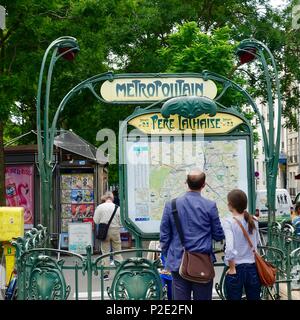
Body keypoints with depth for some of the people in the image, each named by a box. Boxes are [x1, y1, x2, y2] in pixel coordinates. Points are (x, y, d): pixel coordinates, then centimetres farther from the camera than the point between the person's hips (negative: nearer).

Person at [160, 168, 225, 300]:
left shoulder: (171, 205, -1)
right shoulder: (210, 206, -6)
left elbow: (164, 236, 4)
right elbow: (218, 235, 2)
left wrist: (167, 257, 16)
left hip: (178, 263, 1)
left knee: (180, 297, 5)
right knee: (203, 297, 7)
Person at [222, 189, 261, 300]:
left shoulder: (228, 221, -13)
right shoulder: (253, 220, 2)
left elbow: (229, 248, -23)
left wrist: (232, 268, -12)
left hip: (236, 269, -4)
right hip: (253, 268, 4)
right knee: (254, 298, 14)